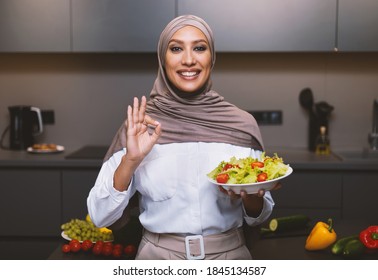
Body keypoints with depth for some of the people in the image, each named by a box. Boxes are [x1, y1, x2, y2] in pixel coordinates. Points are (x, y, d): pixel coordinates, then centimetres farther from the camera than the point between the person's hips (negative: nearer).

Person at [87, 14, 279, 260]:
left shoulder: (242, 124, -7)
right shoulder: (139, 125, -9)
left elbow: (258, 217, 2)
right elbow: (100, 215, -10)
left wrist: (251, 198, -19)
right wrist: (129, 160, -23)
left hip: (229, 254, 1)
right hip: (159, 257, 0)